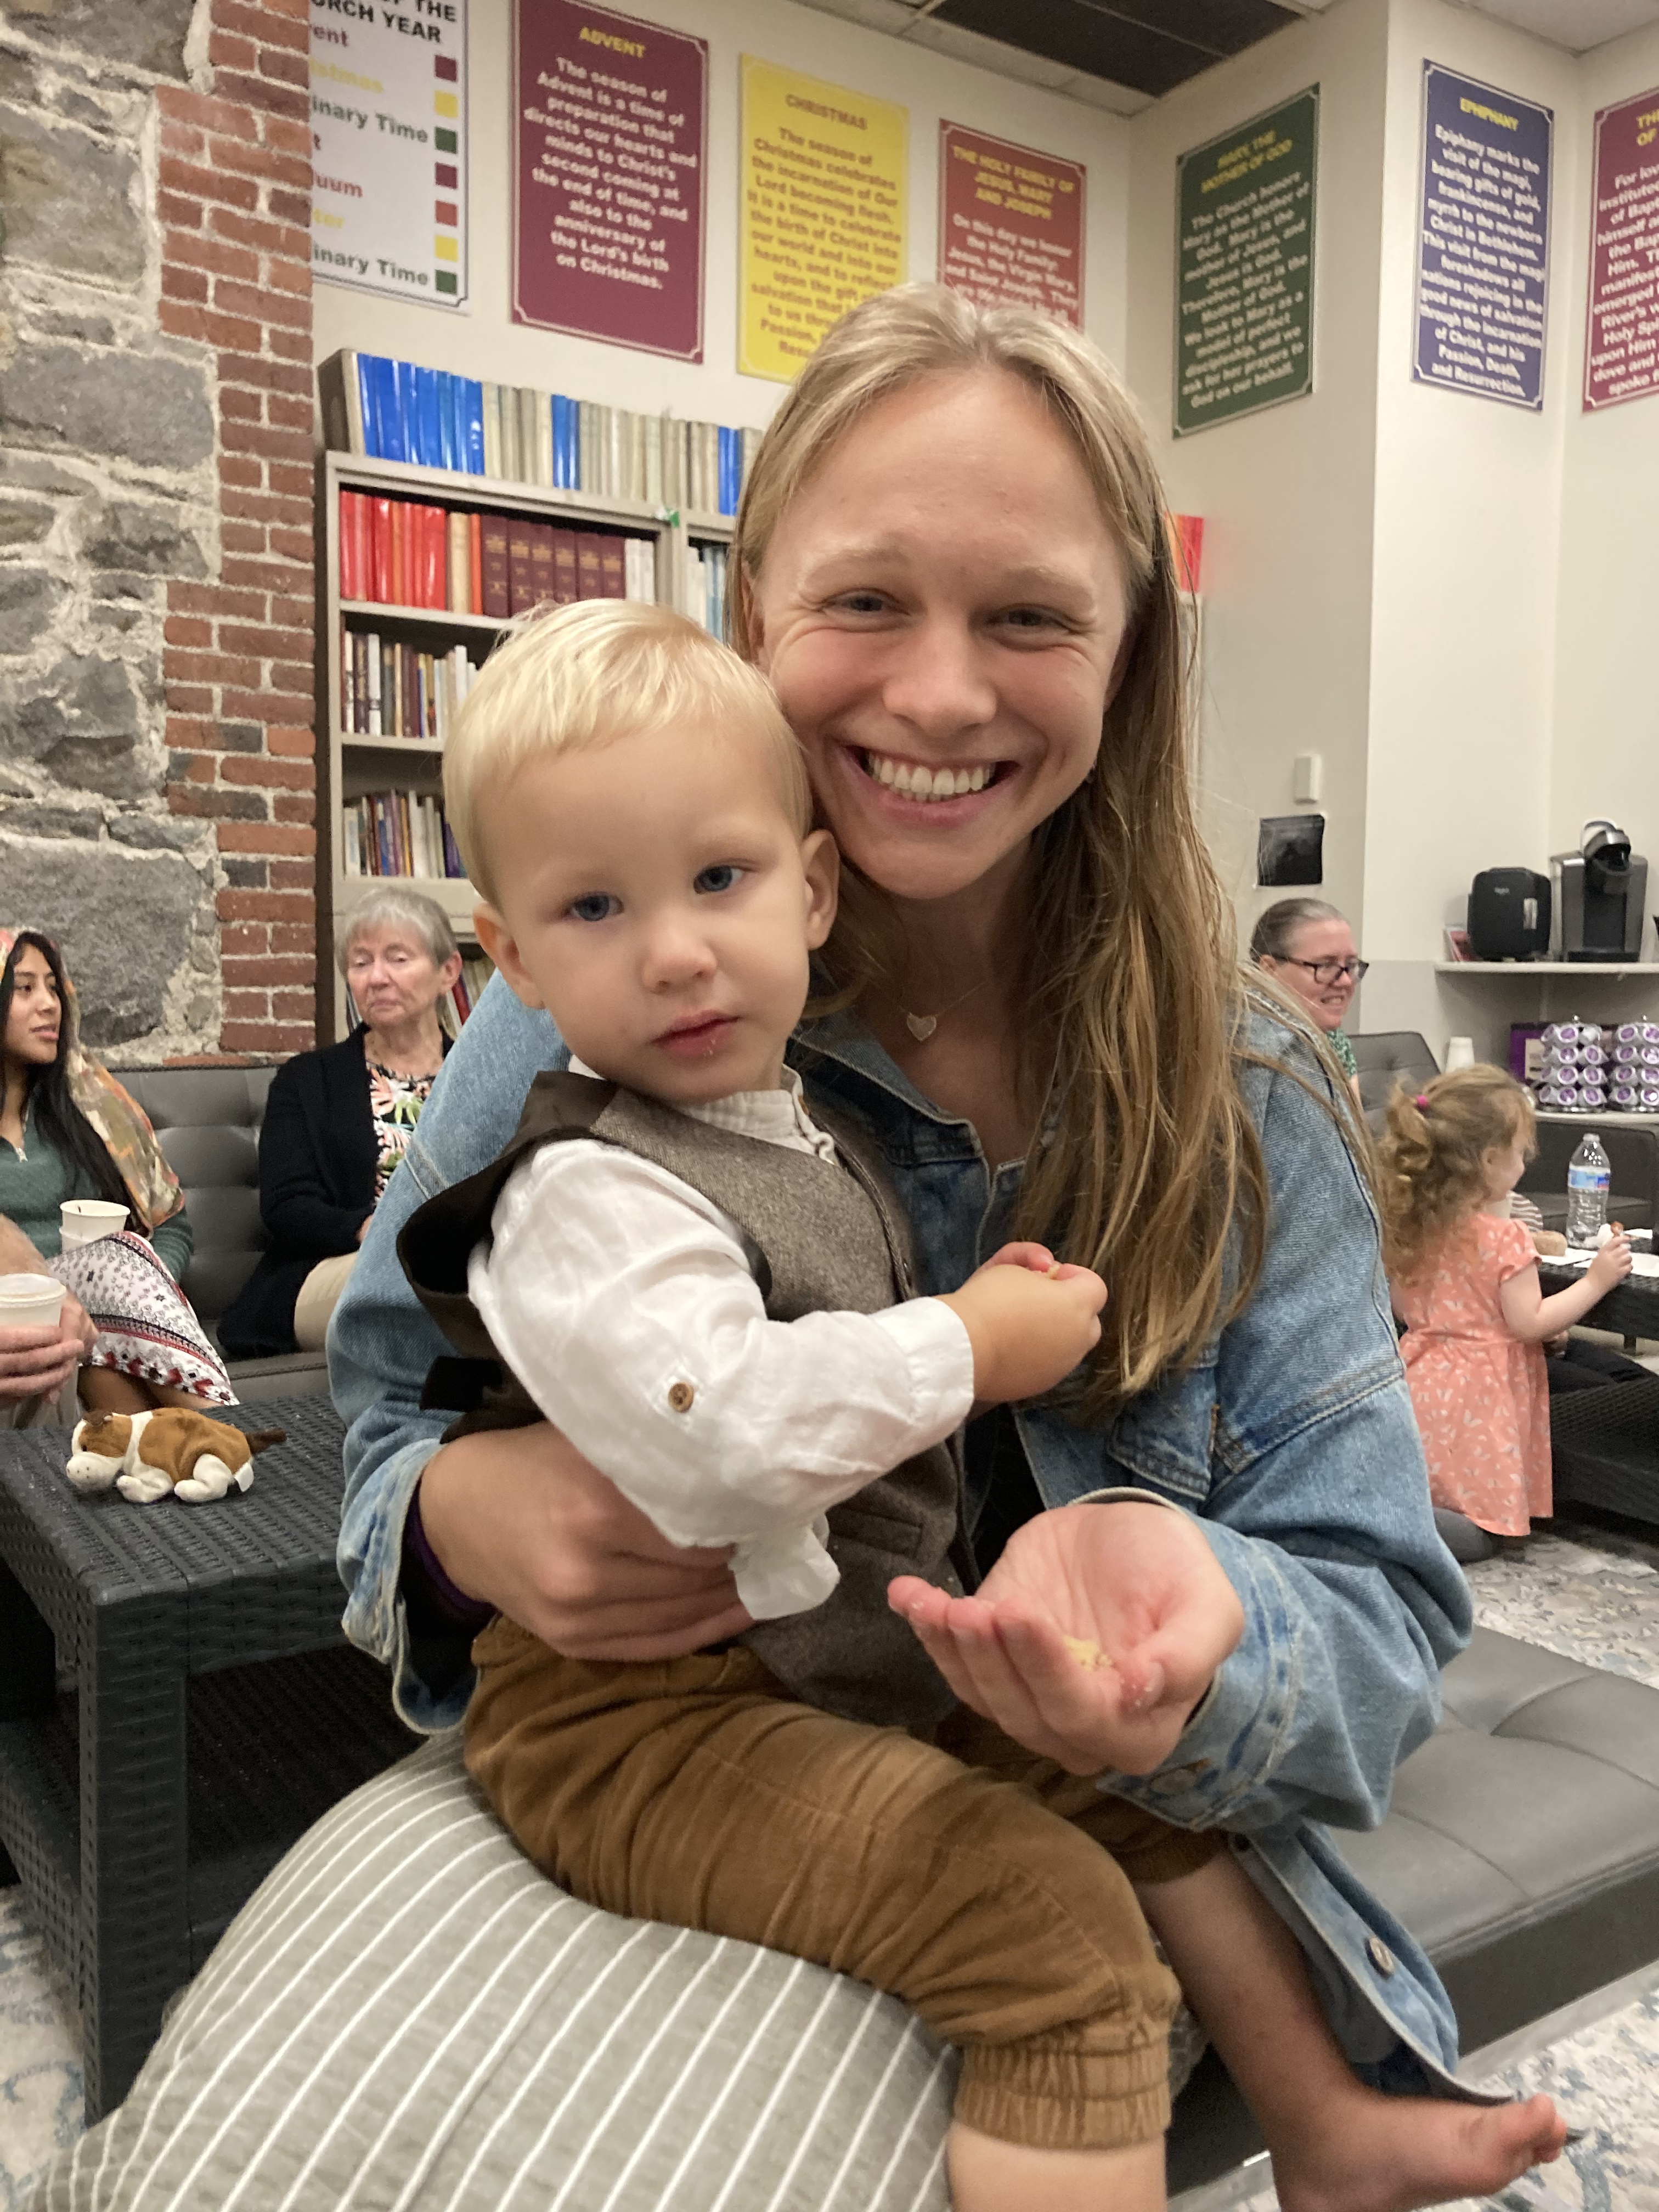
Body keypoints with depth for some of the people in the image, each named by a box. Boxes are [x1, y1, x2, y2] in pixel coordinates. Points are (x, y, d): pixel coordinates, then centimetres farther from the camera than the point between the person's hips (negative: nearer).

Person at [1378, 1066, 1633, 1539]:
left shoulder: (1411, 1228, 3)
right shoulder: (1505, 1239, -17)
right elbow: (1529, 1323, -14)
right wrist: (1596, 1281, -9)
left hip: (1423, 1384, 7)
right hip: (1479, 1394, -6)